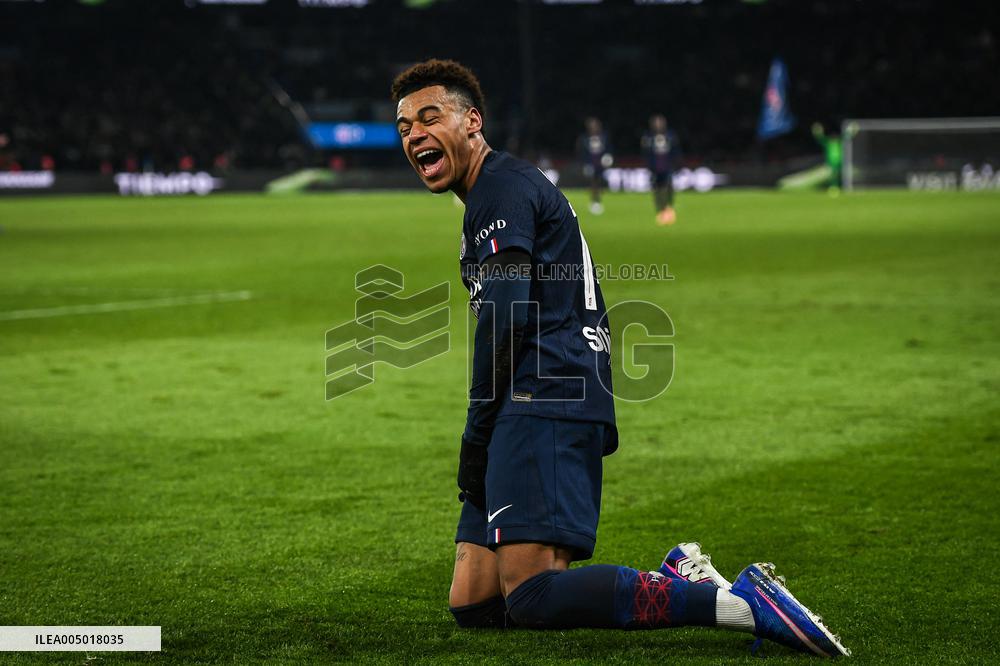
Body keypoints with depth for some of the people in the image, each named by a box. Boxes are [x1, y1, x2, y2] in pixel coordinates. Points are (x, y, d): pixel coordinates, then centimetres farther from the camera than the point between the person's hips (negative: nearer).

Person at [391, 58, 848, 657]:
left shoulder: (501, 189, -3)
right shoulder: (508, 188, 30)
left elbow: (506, 317, -14)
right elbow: (568, 312, 29)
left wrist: (476, 438, -9)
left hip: (544, 404, -10)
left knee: (530, 597, -22)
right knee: (471, 605, 3)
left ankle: (745, 604, -23)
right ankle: (676, 583, 0)